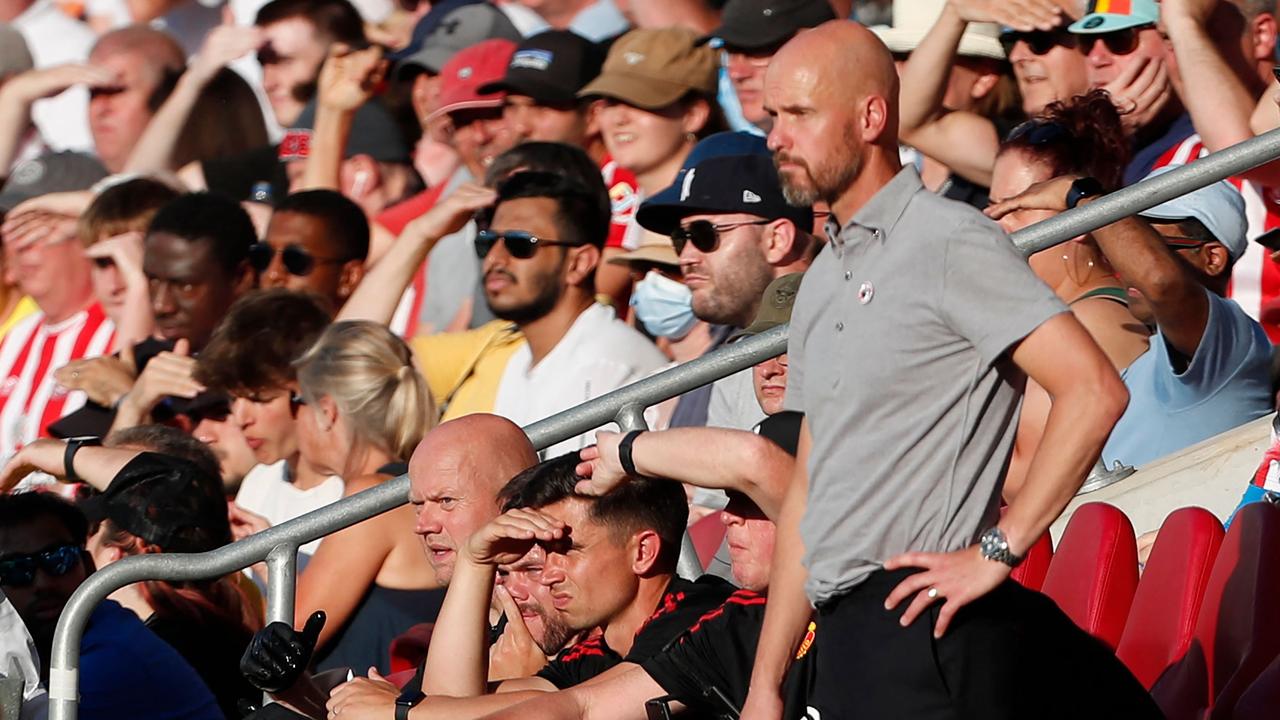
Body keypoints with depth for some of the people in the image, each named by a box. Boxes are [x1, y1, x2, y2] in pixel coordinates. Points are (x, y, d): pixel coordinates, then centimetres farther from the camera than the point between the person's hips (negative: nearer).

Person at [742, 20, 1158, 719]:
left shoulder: (948, 241, -7)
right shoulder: (822, 282, 21)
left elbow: (1095, 390, -17)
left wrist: (997, 551, -16)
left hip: (929, 635, -8)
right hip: (848, 642, 8)